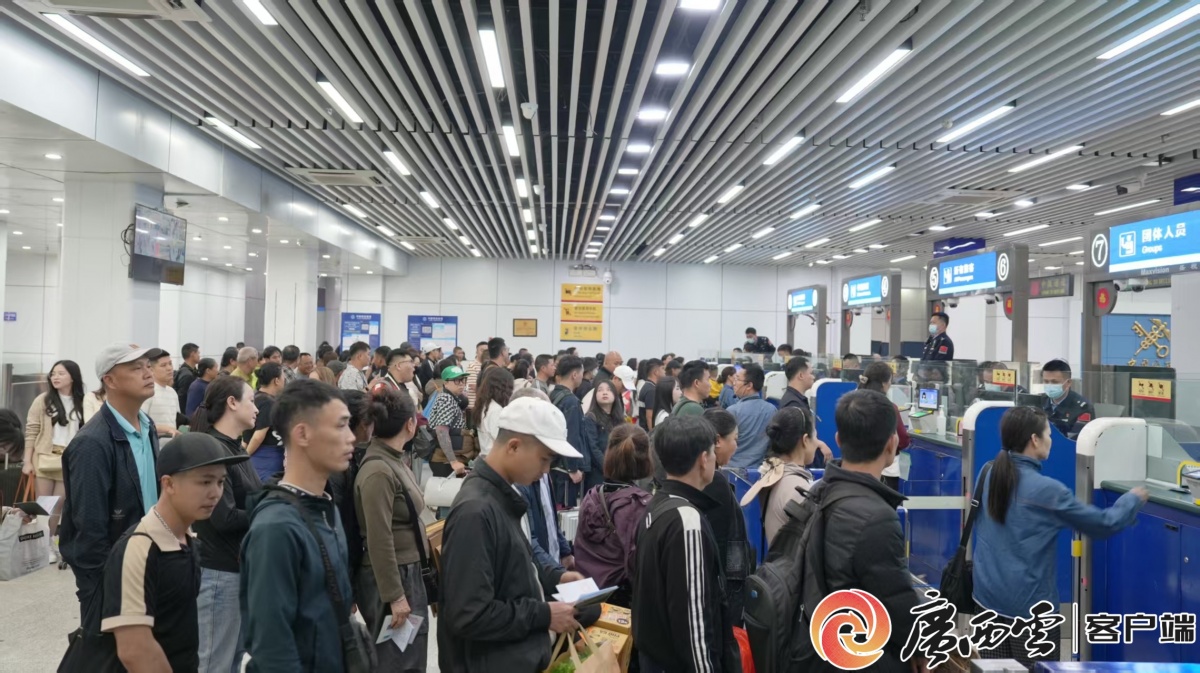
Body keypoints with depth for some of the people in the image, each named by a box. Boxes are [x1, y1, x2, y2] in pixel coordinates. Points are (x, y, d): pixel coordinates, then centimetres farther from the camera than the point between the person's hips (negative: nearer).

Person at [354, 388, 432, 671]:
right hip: (390, 578, -9)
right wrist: (394, 595, -21)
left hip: (408, 572, 9)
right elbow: (379, 540, -23)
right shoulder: (378, 470, -22)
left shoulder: (396, 460, 4)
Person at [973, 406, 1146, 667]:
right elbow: (1103, 525, -7)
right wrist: (1132, 499, 11)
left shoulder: (988, 474, 0)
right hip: (1030, 604, -6)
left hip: (988, 595, 6)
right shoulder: (1047, 491, -18)